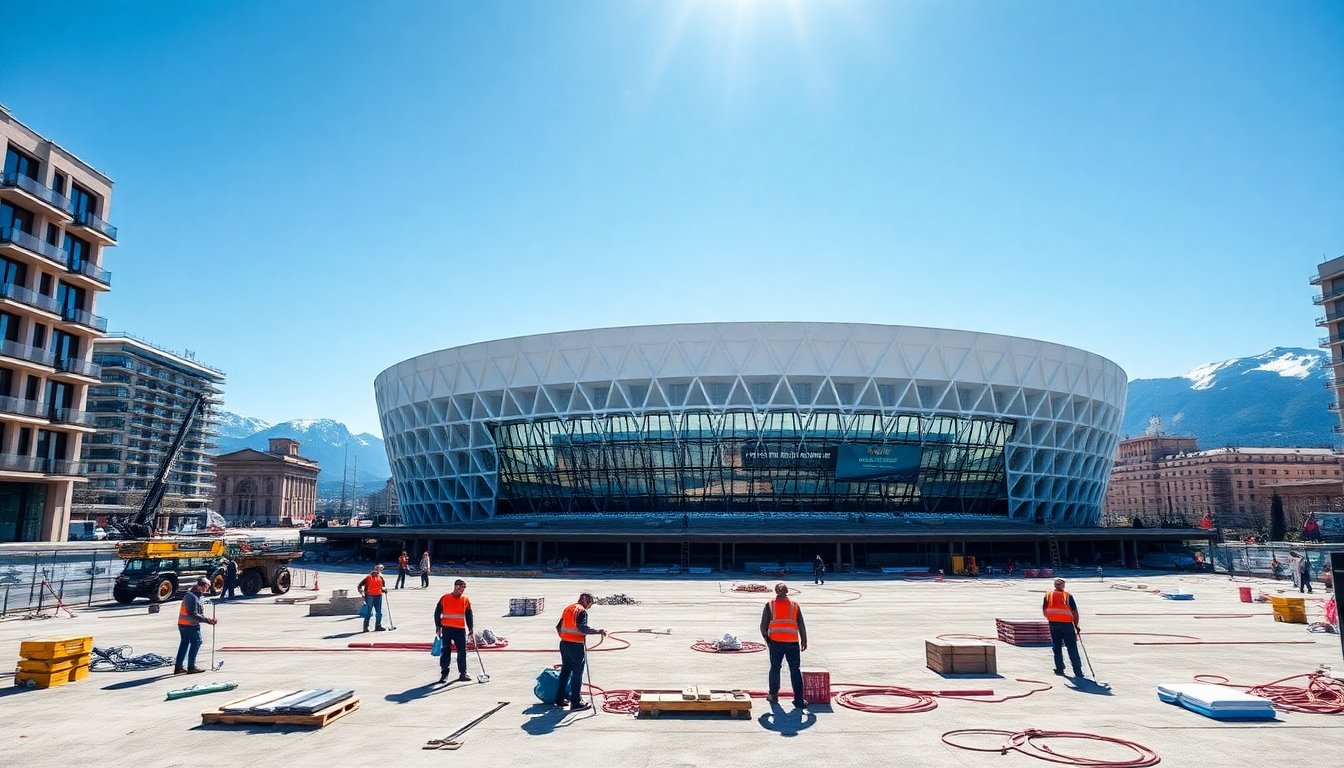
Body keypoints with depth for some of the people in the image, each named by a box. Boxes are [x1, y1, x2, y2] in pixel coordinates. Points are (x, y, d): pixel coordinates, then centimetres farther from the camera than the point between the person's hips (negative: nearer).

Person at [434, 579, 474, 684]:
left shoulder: (466, 600, 7)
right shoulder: (445, 598, -1)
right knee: (446, 651, 3)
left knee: (462, 651, 0)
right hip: (447, 628, -2)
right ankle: (444, 674, 13)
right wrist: (438, 626, -2)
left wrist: (471, 628, 5)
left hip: (460, 629, 2)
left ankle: (463, 673, 9)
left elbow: (469, 615, 11)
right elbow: (437, 612, 3)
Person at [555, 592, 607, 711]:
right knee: (577, 675, 0)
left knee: (565, 671, 18)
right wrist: (599, 632, -21)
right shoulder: (582, 611, -13)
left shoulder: (568, 609, 13)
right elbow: (582, 628, -25)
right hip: (577, 646, -8)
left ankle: (560, 699, 24)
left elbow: (558, 627, 16)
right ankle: (576, 703, 3)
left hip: (564, 644, 8)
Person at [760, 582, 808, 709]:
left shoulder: (770, 605, 4)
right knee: (795, 670, 6)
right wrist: (804, 641, 16)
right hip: (792, 642, 0)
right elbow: (801, 625, 8)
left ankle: (773, 695, 22)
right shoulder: (794, 605, 8)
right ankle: (799, 700, 3)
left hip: (775, 641, 0)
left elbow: (763, 625, 2)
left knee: (775, 668, 14)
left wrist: (766, 637, 18)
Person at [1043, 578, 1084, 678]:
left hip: (1053, 624, 2)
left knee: (1057, 648, 13)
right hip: (1067, 624, -2)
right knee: (1072, 649, 3)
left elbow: (1044, 610, 6)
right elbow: (1075, 612, -3)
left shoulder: (1048, 595, 6)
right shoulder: (1068, 596, -1)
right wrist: (1077, 625, 7)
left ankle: (1060, 669, 14)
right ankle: (1078, 672, 1)